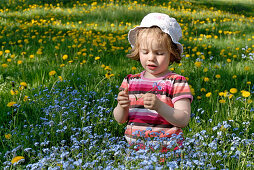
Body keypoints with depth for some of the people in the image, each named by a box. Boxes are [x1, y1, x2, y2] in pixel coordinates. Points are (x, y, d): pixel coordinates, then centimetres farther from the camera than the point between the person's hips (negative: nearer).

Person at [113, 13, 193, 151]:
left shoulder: (177, 82, 1)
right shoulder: (130, 81, 11)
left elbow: (183, 120, -8)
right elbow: (120, 120, 11)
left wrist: (159, 106, -22)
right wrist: (122, 107, -11)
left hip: (166, 149, -3)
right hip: (133, 148, 4)